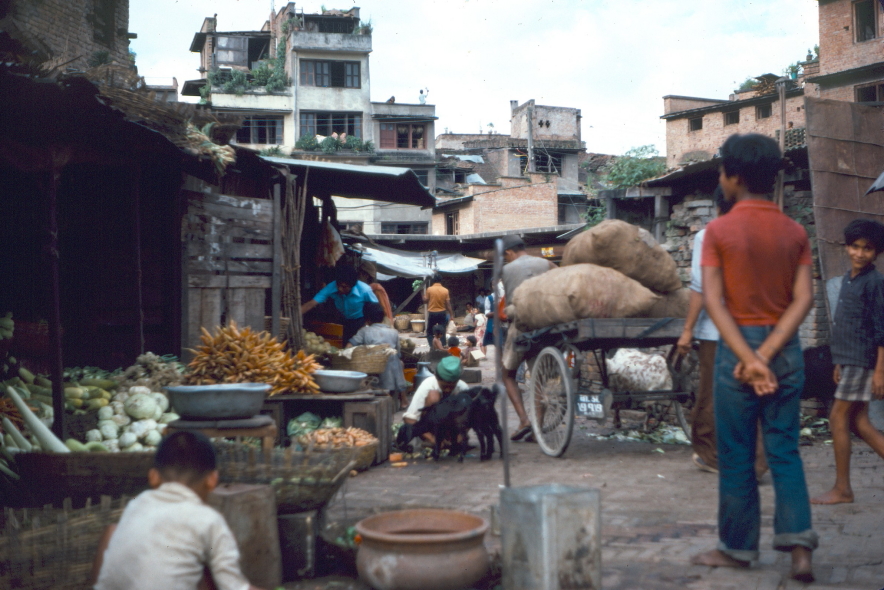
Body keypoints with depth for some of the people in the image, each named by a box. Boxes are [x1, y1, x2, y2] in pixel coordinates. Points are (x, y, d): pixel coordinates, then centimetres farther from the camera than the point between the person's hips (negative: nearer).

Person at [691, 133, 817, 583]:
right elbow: (803, 299, -6)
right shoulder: (795, 233, 4)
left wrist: (748, 357, -18)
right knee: (784, 450, 10)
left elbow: (713, 301, -15)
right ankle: (798, 544, -1)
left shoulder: (719, 231, -6)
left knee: (736, 456, 7)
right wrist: (766, 353, -12)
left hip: (737, 346, -3)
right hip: (785, 349, 4)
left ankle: (737, 548, 16)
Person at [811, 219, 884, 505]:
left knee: (838, 418, -5)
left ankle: (842, 489, 3)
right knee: (858, 422, 9)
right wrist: (840, 362, 21)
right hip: (850, 360, 8)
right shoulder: (848, 279, 13)